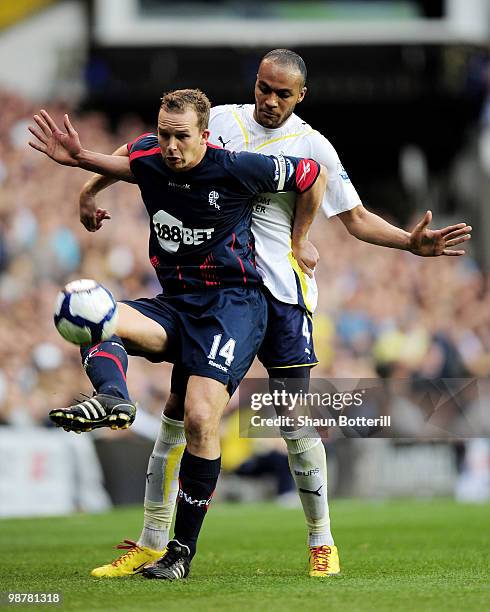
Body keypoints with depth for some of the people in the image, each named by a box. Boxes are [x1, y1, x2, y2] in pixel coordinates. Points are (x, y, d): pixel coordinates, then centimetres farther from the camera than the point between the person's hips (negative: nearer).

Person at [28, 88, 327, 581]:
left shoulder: (234, 169, -12)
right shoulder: (147, 158, 1)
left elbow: (312, 176, 3)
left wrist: (297, 243, 12)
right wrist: (79, 159, 13)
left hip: (233, 303, -5)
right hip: (174, 306, 6)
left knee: (200, 419, -22)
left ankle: (184, 546, -11)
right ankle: (111, 396, -54)